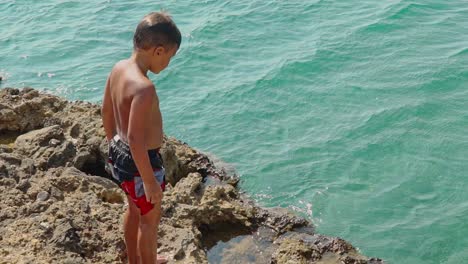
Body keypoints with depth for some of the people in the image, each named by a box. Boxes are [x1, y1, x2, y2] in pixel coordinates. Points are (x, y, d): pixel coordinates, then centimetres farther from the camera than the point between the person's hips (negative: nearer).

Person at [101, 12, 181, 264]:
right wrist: (150, 182, -23)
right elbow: (136, 139, -32)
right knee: (150, 219, 16)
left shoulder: (119, 68, -5)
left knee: (135, 209, 30)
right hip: (141, 162, -9)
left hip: (120, 154, 9)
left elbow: (106, 111, 8)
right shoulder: (144, 88, -32)